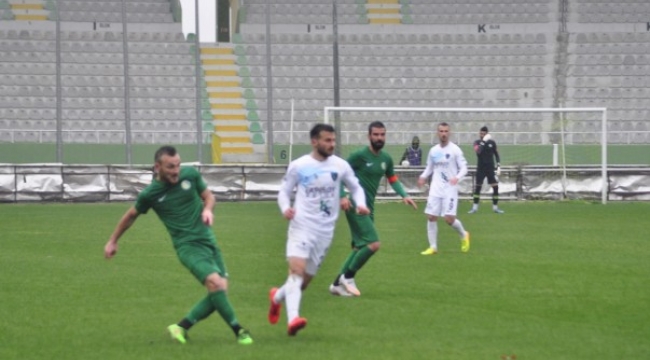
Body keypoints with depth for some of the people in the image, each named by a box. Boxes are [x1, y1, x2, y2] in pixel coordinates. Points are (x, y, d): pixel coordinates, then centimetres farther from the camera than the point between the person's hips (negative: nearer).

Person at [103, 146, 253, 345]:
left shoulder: (190, 174, -1)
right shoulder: (150, 194, -7)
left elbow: (208, 196, 15)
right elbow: (131, 216, 11)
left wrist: (207, 209, -8)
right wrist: (113, 241, 21)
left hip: (208, 240, 5)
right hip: (188, 246, -5)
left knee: (220, 290, -4)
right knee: (214, 282, -25)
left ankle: (181, 327, 8)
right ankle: (238, 330, -15)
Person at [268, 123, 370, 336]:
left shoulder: (340, 166, 3)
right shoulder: (298, 166, -3)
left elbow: (355, 187, 16)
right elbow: (284, 191, 6)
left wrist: (361, 204, -4)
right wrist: (285, 208, -15)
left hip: (325, 231, 4)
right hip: (302, 226, -4)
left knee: (305, 280, 11)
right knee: (297, 270, -24)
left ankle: (277, 296, 41)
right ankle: (292, 319, -34)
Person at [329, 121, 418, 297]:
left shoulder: (386, 158, 9)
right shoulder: (359, 155, -12)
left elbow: (393, 179, 22)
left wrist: (404, 195, 6)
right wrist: (342, 196, -18)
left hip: (368, 208, 8)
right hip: (356, 206, -8)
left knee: (360, 248, 11)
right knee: (373, 244, -17)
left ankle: (337, 284, 20)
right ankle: (348, 277, -2)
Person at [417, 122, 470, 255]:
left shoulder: (455, 150, -6)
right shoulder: (433, 151, 8)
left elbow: (463, 168, -7)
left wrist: (457, 177, -27)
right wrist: (423, 177, -2)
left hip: (450, 189, -4)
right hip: (435, 189, 5)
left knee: (449, 219, -10)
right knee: (431, 217, -1)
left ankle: (464, 235, 20)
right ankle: (433, 247, 9)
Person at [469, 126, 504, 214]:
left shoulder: (492, 142, 2)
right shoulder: (477, 142, -2)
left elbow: (496, 155, 9)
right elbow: (478, 151, -23)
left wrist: (498, 166, 1)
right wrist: (483, 141, -26)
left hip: (490, 168, 1)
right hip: (480, 168, -1)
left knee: (495, 187, -6)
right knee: (477, 187, -1)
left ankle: (495, 207, 3)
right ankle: (475, 207, 7)